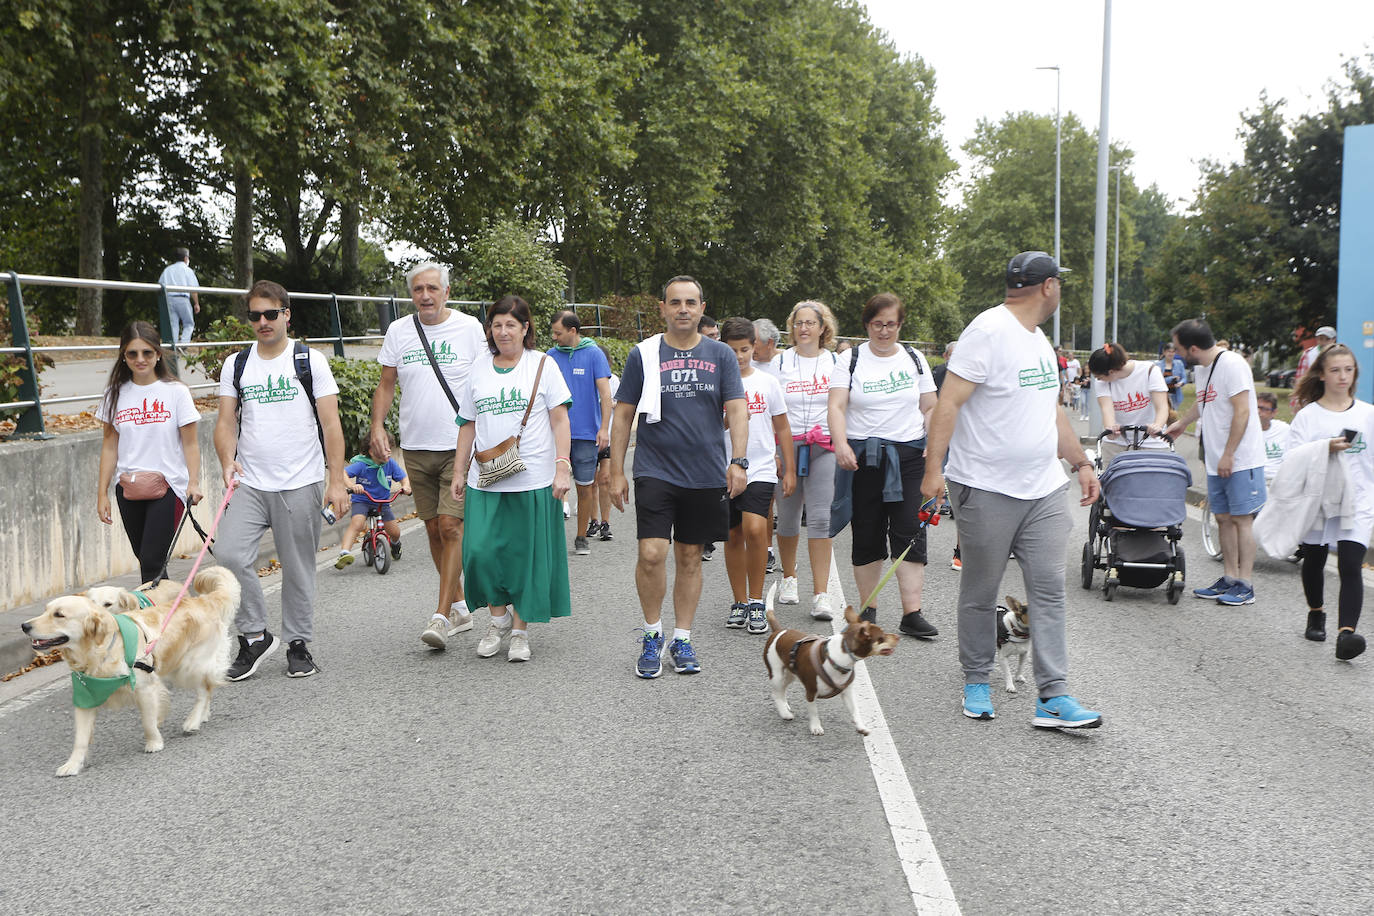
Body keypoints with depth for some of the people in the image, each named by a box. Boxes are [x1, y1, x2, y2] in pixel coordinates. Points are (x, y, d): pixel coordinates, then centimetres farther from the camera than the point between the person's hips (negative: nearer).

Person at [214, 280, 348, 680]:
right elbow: (225, 422, 9)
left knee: (298, 568, 3)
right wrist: (228, 461, -11)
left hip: (300, 485, -2)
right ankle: (254, 636, 2)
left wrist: (337, 481, -7)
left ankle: (299, 644, 20)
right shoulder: (236, 365, 10)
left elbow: (331, 424, -1)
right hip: (250, 484, 2)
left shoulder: (311, 361, 1)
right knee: (229, 554, -14)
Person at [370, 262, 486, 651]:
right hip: (415, 447, 4)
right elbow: (386, 384, 12)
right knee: (433, 528, 10)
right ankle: (460, 606, 23)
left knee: (451, 525, -12)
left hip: (459, 445, -4)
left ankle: (441, 615, -10)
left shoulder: (469, 327, -2)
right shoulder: (398, 331, 6)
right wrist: (377, 425, -3)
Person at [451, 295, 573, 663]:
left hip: (533, 480, -3)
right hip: (485, 480, 3)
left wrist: (562, 467, -12)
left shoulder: (542, 365, 2)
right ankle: (499, 616, 15)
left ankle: (520, 630, 15)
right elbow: (468, 425, 15)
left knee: (526, 555, 1)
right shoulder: (479, 369, 12)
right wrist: (459, 473, 11)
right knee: (480, 549, -8)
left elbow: (560, 420, -2)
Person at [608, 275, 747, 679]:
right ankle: (652, 634, 7)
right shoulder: (643, 355, 3)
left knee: (690, 557, 8)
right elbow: (623, 416, 6)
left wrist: (738, 460, -15)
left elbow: (737, 410, 0)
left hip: (706, 475, 2)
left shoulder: (721, 356, 6)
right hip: (654, 471, -1)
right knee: (651, 553, -13)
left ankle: (682, 640, 20)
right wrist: (616, 472, 2)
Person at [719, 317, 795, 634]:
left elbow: (783, 428, 11)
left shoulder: (767, 382, 5)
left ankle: (756, 602, -7)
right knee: (733, 536, 8)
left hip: (761, 469, -1)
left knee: (755, 529, -19)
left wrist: (790, 469, 9)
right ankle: (740, 602, 22)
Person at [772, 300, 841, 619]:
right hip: (786, 445, 1)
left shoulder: (836, 362, 8)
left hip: (824, 448, -1)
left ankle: (821, 594, -10)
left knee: (820, 518, -10)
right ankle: (788, 578, 32)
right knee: (787, 517, 8)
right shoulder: (779, 362, 6)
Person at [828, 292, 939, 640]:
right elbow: (836, 406, -7)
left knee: (909, 533, -6)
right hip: (863, 456, -1)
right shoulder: (852, 361, 3)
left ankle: (912, 614, -5)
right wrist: (841, 444, -23)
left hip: (908, 454, 1)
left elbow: (930, 407, 12)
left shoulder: (914, 359, 10)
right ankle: (868, 610, 16)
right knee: (867, 536, 5)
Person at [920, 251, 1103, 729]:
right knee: (980, 593, 6)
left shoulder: (1039, 339, 16)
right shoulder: (988, 331, -12)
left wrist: (1081, 463, 24)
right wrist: (934, 467, -23)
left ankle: (1053, 698, 1)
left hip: (1045, 491, 8)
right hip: (987, 491, -7)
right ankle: (977, 681, 23)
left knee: (1049, 591, 0)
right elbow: (949, 402, -17)